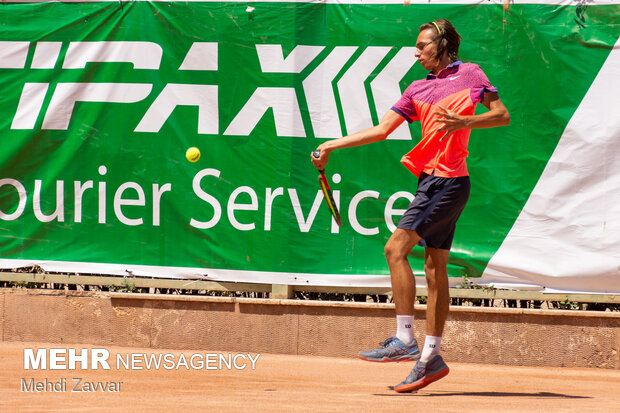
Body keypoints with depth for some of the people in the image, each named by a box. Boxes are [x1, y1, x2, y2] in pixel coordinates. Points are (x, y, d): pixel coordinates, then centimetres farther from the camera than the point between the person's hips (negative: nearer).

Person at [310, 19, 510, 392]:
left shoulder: (469, 74, 0)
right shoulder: (418, 89, 17)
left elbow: (502, 115, -3)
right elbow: (382, 130, 15)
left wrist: (465, 123, -19)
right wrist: (332, 146, 10)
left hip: (449, 181, -7)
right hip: (430, 179, 7)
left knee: (396, 249, -14)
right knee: (435, 268, 6)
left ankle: (405, 340, -15)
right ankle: (431, 356, 7)